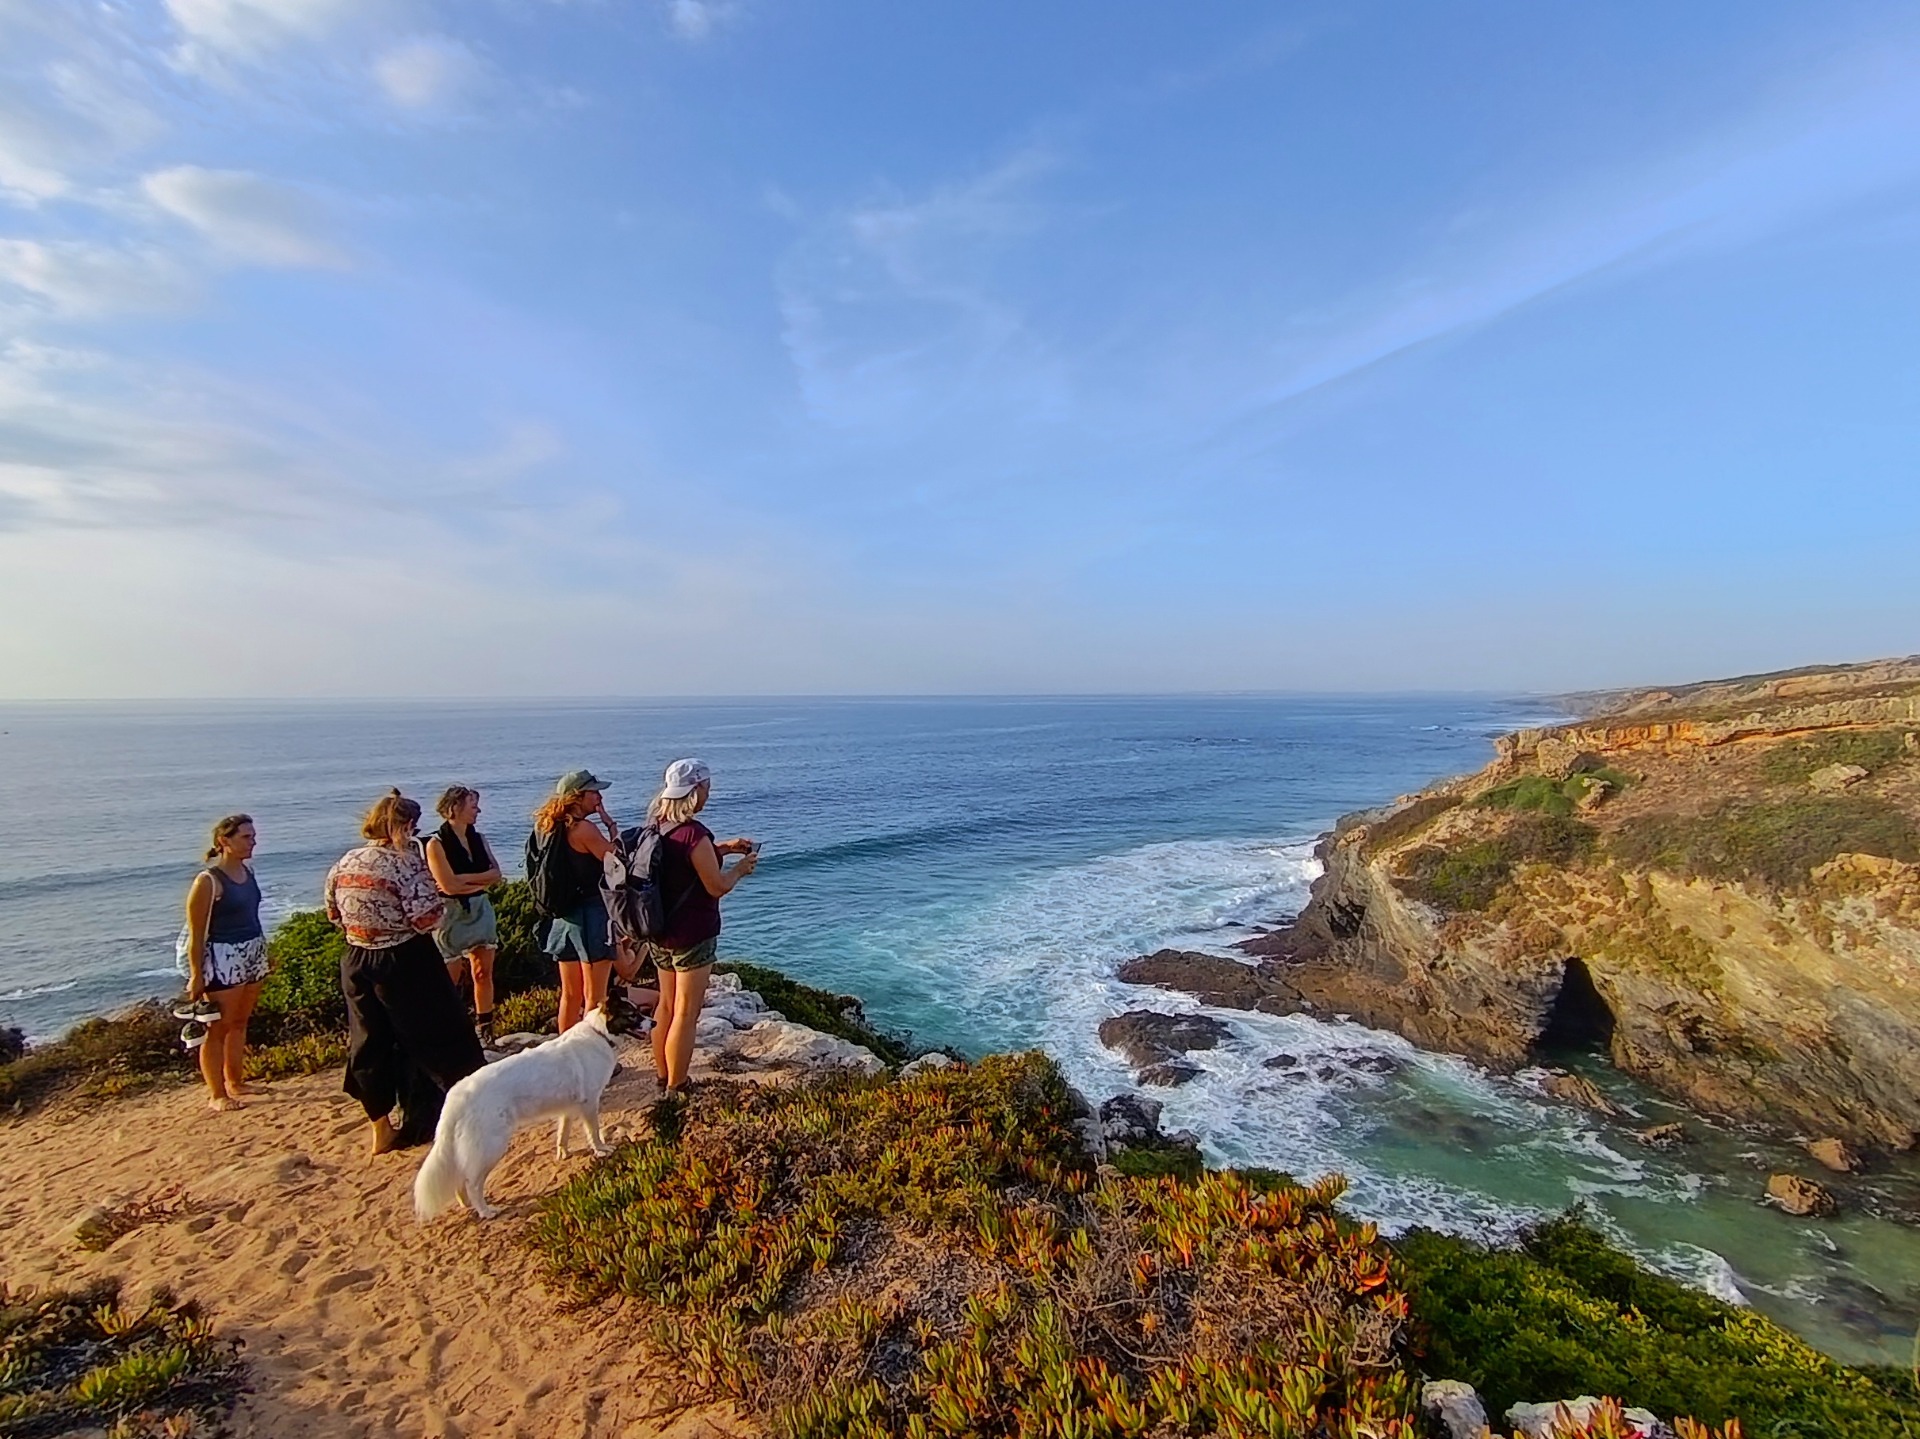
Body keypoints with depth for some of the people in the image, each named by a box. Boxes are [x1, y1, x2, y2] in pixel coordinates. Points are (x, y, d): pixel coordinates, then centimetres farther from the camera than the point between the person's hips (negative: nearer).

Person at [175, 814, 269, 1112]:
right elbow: (196, 933, -15)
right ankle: (216, 1095, 11)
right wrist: (196, 975, -16)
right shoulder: (208, 881, -16)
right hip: (223, 959, -7)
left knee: (240, 1022, 17)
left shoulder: (247, 870, 6)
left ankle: (235, 1081, 30)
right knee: (218, 1028, 2)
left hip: (254, 954, 7)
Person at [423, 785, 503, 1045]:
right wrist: (480, 881, -7)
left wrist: (463, 880, -13)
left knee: (483, 974, 8)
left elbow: (496, 874, -2)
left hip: (481, 911, 6)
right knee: (449, 982, -1)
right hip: (451, 914, -5)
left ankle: (485, 1032, 17)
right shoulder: (436, 843, -10)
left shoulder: (478, 838, 8)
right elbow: (449, 886, -17)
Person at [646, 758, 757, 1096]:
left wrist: (721, 848, 14)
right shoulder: (693, 833, -24)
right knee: (686, 1013, 3)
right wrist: (741, 868, -1)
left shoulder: (656, 827, 2)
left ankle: (662, 1079, 33)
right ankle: (675, 1090, 11)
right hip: (692, 936, -9)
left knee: (666, 1005, 20)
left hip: (660, 932, 9)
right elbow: (717, 886, -18)